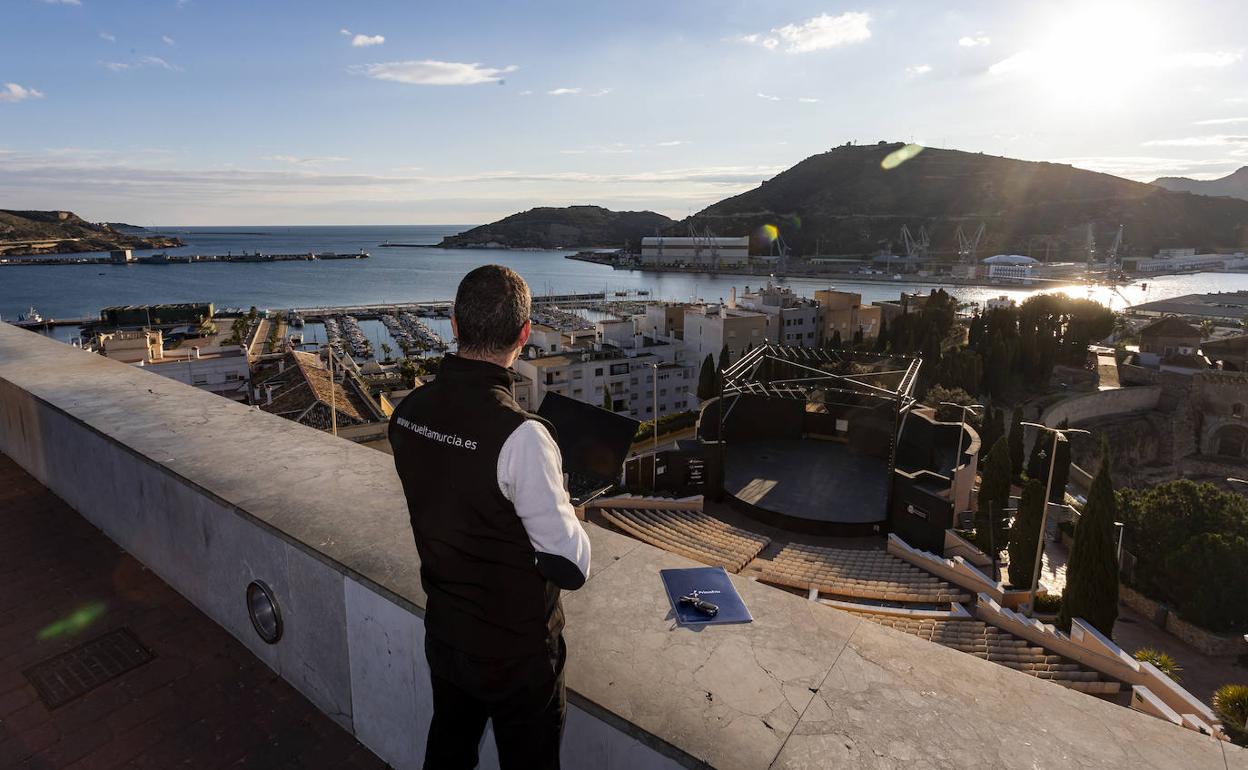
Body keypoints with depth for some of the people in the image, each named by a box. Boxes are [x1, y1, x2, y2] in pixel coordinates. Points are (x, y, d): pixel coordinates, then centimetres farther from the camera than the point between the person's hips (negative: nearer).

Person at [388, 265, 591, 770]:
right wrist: (562, 508, -6)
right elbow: (572, 568, -25)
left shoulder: (408, 411, -11)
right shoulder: (520, 435, -33)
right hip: (516, 653, -5)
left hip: (442, 635, 6)